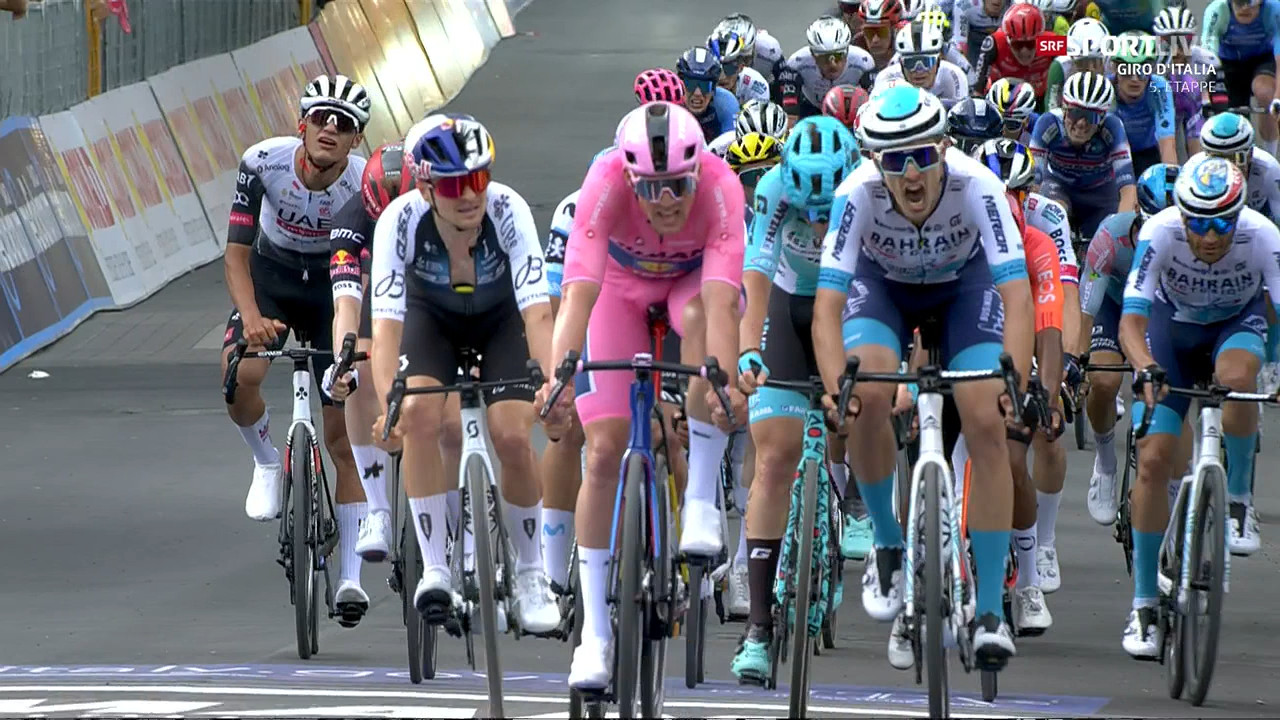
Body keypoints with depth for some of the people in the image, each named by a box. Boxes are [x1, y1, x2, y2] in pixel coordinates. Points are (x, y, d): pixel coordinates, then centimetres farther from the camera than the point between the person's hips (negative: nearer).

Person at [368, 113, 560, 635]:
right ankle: (434, 568, -17)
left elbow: (537, 311, -41)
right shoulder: (401, 220, -33)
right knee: (420, 416, -26)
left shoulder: (507, 211, -35)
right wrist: (388, 404, -54)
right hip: (431, 316, 1)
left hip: (500, 318, 0)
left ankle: (531, 573, 6)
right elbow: (386, 321, -40)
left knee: (512, 438, -17)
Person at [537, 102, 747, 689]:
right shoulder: (606, 185, -36)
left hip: (692, 277, 0)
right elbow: (577, 295, -45)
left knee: (701, 320, -38)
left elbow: (720, 302, -46)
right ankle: (595, 632, -1)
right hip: (622, 282, 0)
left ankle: (701, 503, -26)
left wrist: (727, 383, -61)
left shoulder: (719, 187, -36)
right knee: (604, 451, -10)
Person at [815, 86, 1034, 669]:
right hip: (882, 284, 0)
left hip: (964, 282, 0)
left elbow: (1017, 295, -39)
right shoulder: (858, 194, -35)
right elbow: (827, 305, -37)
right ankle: (888, 546, -3)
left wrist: (1016, 381, -53)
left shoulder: (976, 186, -36)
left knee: (987, 424, -16)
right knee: (868, 397, -28)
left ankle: (990, 611, -10)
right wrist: (836, 389, -53)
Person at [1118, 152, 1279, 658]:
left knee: (1236, 376, -37)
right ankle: (1145, 605, 1)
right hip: (1173, 327, 0)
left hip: (1236, 324, 0)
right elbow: (1132, 320, -36)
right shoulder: (1160, 233, -32)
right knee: (1153, 459, -11)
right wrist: (1147, 370, -56)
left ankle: (1237, 497, -12)